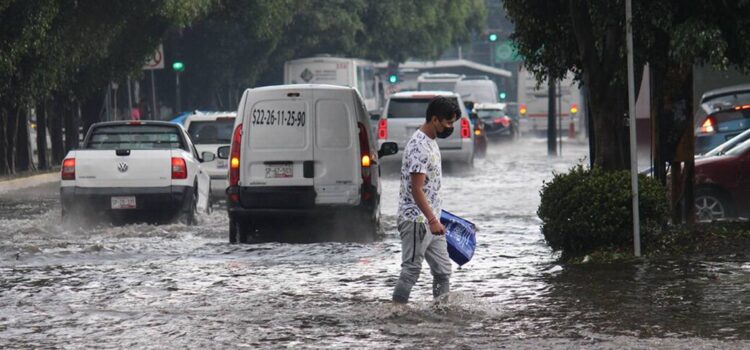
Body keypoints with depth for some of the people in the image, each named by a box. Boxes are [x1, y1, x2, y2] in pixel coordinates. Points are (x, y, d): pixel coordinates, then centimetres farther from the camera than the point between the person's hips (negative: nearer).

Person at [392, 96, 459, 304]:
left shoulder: (431, 142, 13)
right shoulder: (419, 146, -19)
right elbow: (416, 189, -22)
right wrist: (432, 220, -26)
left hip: (430, 220, 10)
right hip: (417, 220, -10)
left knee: (442, 270, 10)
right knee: (411, 269, -5)